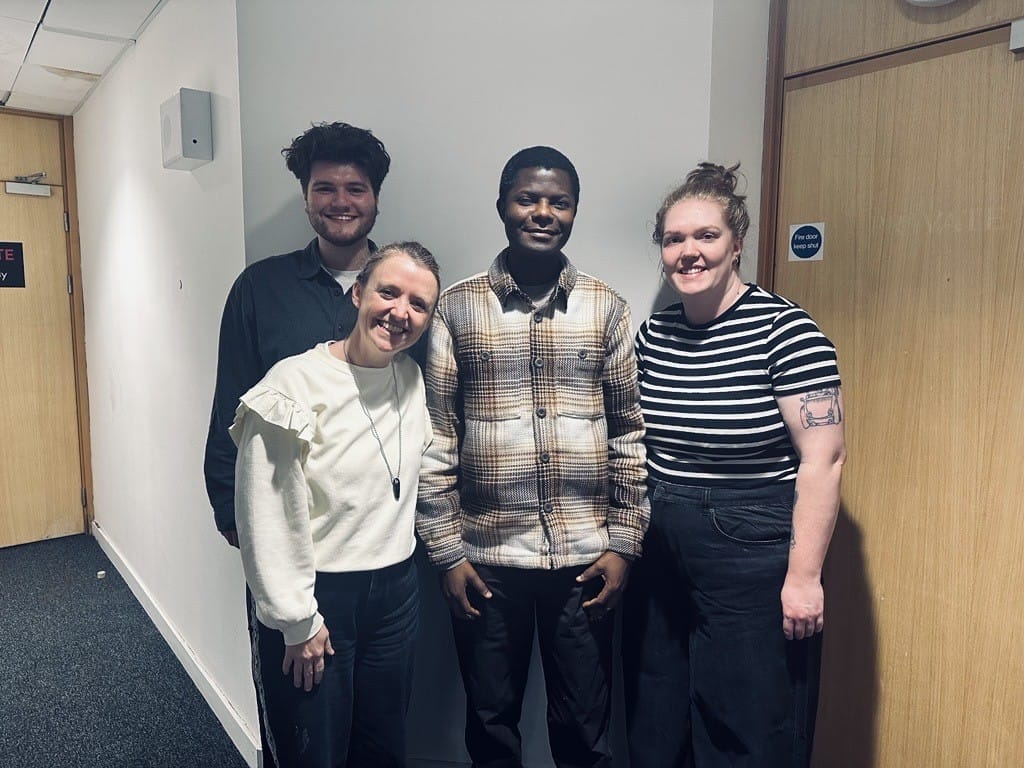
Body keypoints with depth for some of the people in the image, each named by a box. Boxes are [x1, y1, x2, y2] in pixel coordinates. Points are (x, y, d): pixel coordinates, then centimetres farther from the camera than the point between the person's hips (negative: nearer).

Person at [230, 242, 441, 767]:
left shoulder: (413, 380, 2)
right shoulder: (295, 385, -18)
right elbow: (267, 516, -16)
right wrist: (298, 620, -12)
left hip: (396, 590, 6)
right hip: (317, 595, -5)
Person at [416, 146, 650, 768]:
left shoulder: (607, 309, 2)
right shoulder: (456, 308, -2)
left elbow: (630, 434, 3)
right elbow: (436, 438, -2)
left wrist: (624, 544, 0)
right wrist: (445, 551, -4)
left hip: (585, 557, 1)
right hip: (486, 558, 0)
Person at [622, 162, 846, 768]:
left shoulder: (784, 329, -13)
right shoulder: (653, 335, 4)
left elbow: (822, 460, -14)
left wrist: (804, 575, -15)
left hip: (753, 565, -5)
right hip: (660, 565, 6)